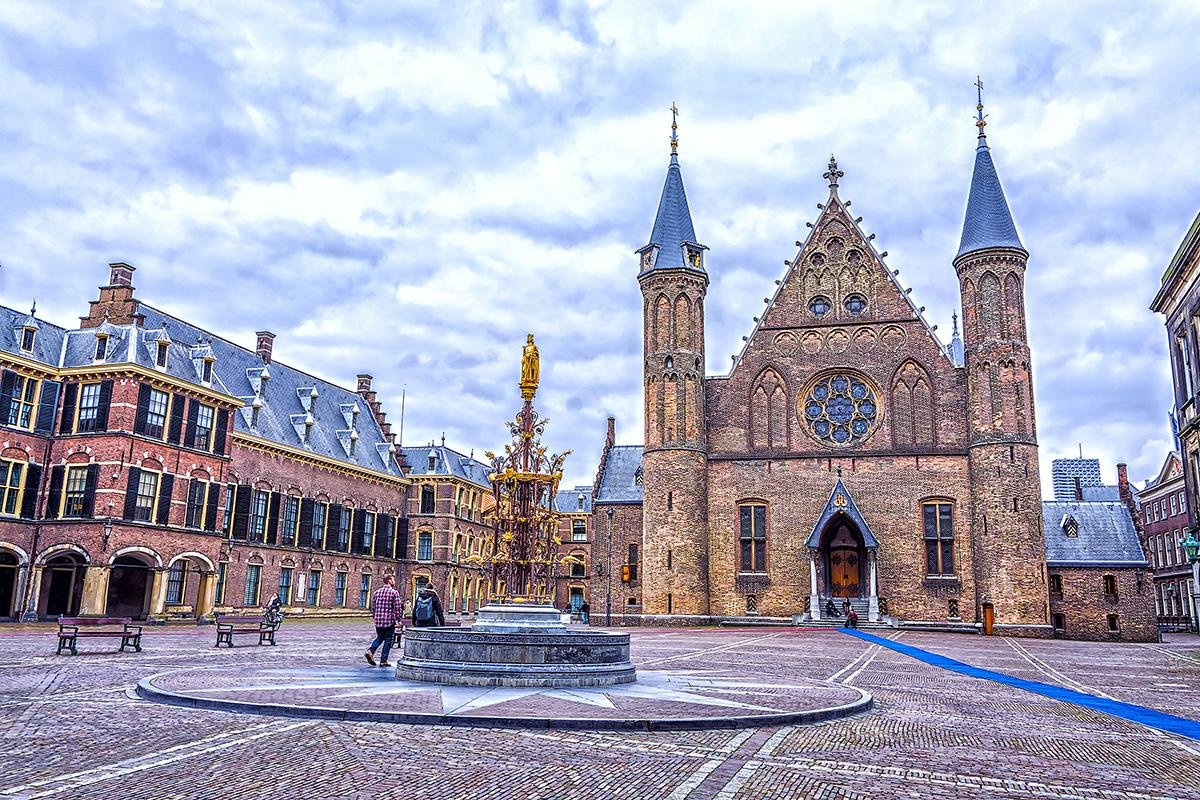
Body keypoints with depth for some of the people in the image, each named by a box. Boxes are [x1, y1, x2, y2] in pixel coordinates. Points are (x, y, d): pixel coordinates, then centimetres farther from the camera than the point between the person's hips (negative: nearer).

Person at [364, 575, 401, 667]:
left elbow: (373, 606, 12)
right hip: (389, 620, -5)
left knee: (379, 638, 21)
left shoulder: (377, 592, 8)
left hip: (378, 620, 5)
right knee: (388, 640, 6)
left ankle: (370, 651, -1)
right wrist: (398, 619, 0)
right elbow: (397, 608, -9)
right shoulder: (394, 592, -7)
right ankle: (383, 661, 6)